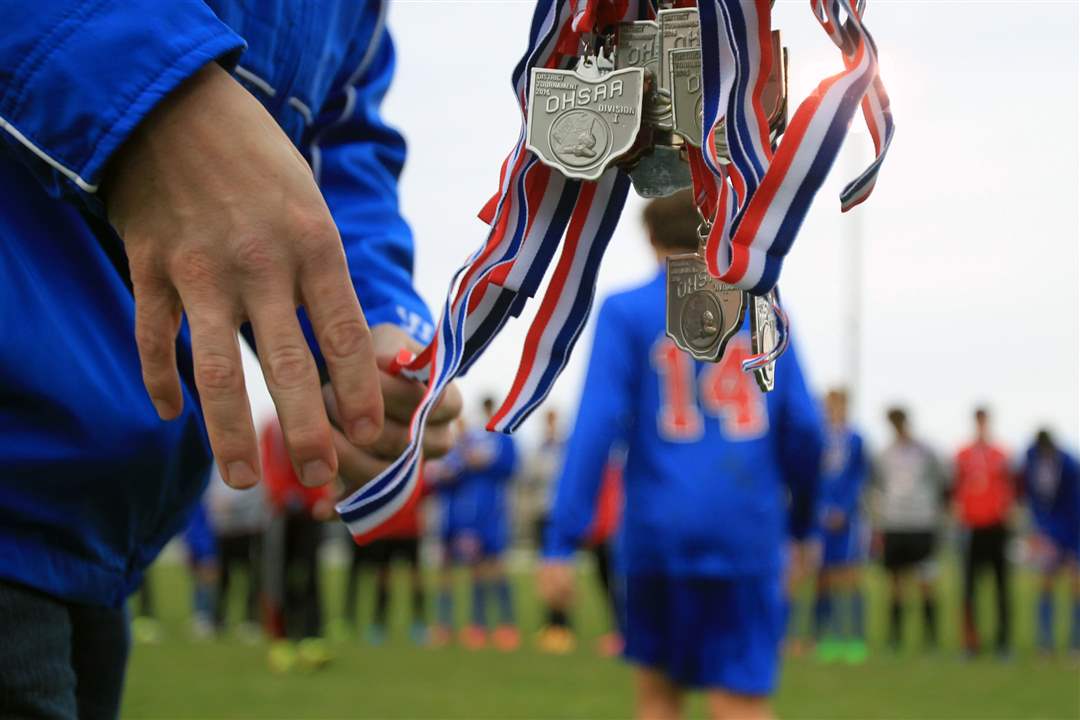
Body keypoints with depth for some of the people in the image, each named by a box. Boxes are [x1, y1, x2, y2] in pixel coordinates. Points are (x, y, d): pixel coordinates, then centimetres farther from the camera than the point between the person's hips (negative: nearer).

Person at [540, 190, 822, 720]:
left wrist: (561, 544, -10)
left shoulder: (625, 313, 1)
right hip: (746, 535, 1)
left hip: (659, 532, -1)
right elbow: (803, 429, 7)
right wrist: (802, 522, 22)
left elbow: (595, 428, -8)